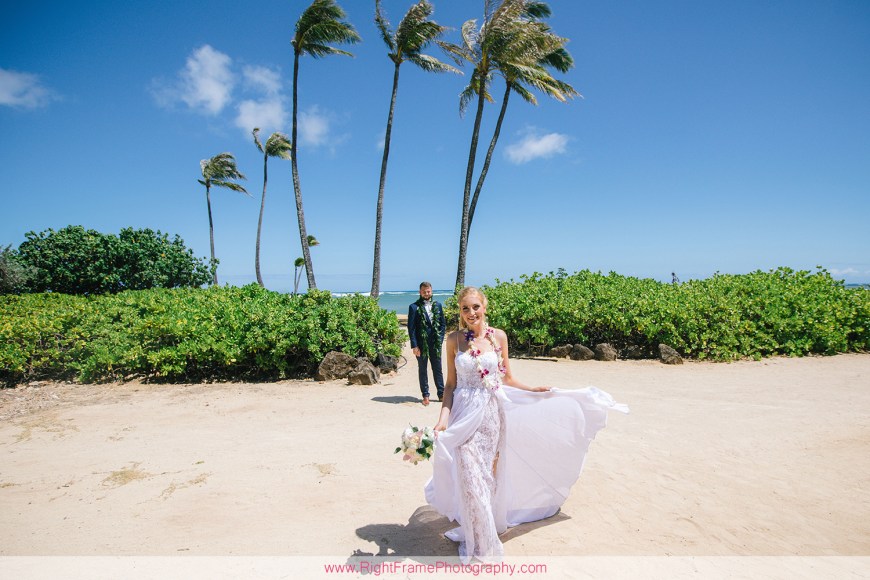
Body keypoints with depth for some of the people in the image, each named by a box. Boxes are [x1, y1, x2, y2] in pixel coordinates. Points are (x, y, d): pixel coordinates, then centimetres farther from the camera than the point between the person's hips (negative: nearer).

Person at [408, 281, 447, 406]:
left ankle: (441, 394, 20)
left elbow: (443, 323, 11)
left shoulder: (437, 305, 7)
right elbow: (411, 328, -6)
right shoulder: (414, 307, -4)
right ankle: (425, 395, 18)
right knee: (422, 370, 8)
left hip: (435, 343, 3)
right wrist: (414, 345, -10)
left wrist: (440, 339, 1)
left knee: (438, 369, 10)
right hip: (421, 343, -2)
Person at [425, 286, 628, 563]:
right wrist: (443, 418, -11)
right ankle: (478, 542, 24)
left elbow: (507, 378, 9)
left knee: (489, 476, 13)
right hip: (464, 415, -1)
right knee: (470, 478, 2)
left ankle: (486, 529, 38)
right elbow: (450, 385, -1)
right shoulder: (454, 340, -4)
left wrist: (535, 389, 4)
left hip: (492, 415, 1)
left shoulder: (498, 336, -1)